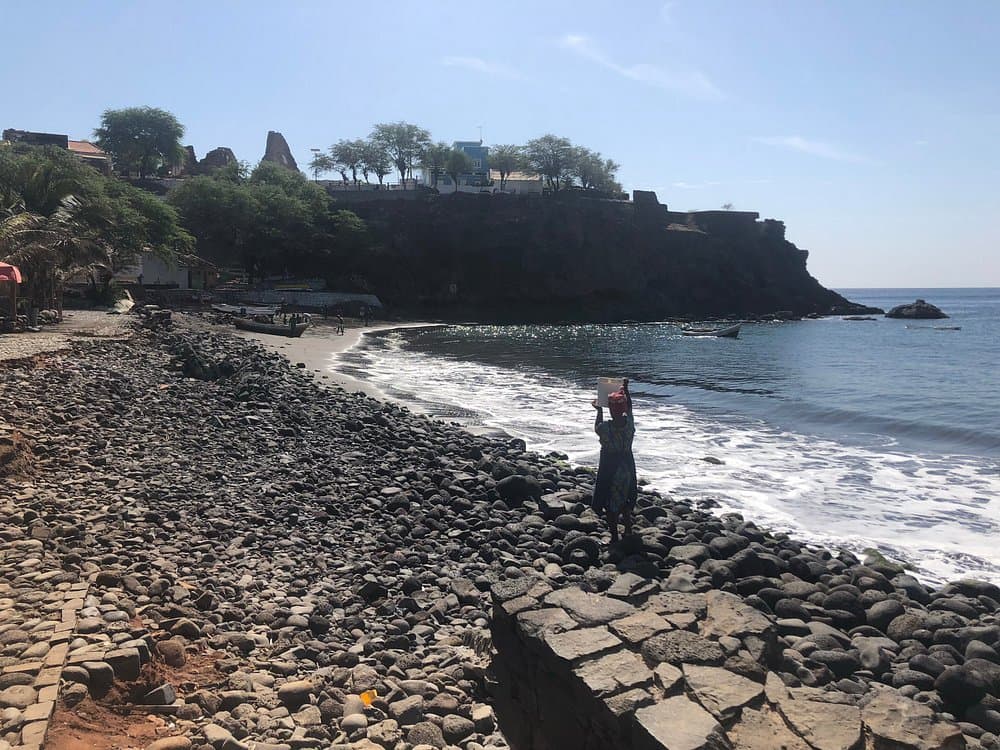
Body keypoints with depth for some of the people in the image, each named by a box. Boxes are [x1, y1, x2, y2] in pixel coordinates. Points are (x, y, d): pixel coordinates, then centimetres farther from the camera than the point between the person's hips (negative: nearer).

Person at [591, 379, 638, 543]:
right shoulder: (629, 423, -15)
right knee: (626, 498, 25)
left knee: (610, 504, 9)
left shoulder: (605, 427, -23)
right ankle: (628, 528, 38)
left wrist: (599, 410, 13)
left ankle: (614, 536, 16)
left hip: (609, 466, -4)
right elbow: (629, 406, 6)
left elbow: (597, 428, 2)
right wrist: (625, 388, 17)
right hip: (627, 463, 4)